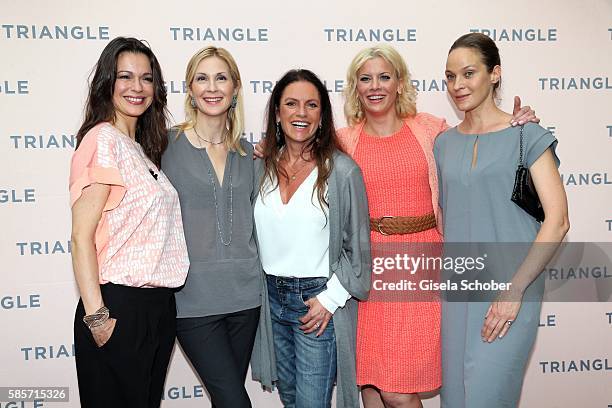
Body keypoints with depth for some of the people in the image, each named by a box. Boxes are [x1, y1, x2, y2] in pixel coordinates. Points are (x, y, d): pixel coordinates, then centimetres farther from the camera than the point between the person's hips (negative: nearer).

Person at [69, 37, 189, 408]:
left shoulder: (143, 148, 13)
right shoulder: (104, 139, -12)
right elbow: (82, 235, -15)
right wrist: (96, 316, -19)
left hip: (159, 304, 8)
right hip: (119, 305, -8)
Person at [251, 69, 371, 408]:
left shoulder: (342, 170, -10)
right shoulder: (262, 167, 3)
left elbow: (357, 246, -6)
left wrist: (330, 298, -10)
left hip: (318, 299, -5)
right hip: (271, 297, 5)